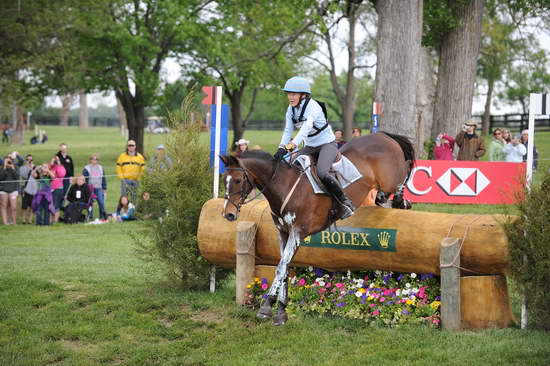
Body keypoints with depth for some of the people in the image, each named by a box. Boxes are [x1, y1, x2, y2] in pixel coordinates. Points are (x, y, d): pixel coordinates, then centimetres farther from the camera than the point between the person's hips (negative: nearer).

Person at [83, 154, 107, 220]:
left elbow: (103, 179, 19)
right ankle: (90, 217, 6)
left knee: (101, 203, -6)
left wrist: (104, 189, 14)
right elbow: (84, 180, -1)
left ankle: (103, 217, 0)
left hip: (99, 189, 3)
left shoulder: (100, 168, 15)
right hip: (90, 189, -3)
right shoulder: (86, 169, 1)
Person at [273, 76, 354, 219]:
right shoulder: (291, 109, 0)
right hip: (310, 147, 8)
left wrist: (290, 147, -47)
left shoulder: (312, 106, -23)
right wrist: (281, 148, -21)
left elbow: (305, 129, -35)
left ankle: (345, 202, -15)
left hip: (327, 144, -8)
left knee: (322, 173, -30)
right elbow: (288, 131, -3)